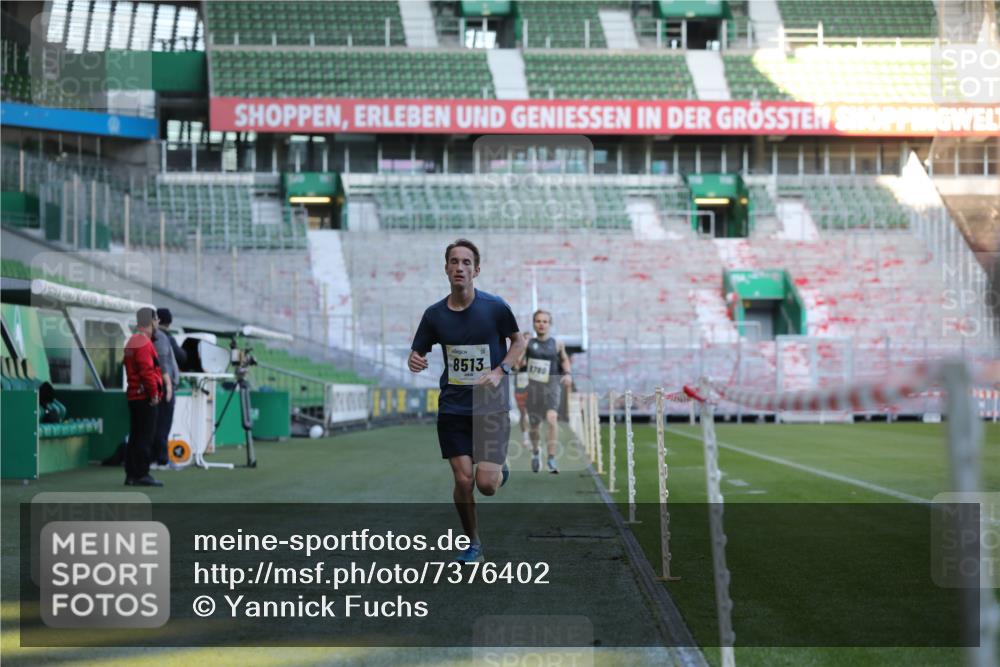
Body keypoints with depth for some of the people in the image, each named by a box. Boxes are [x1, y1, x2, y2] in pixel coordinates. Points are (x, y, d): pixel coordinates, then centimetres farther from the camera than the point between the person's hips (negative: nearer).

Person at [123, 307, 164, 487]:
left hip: (134, 396, 10)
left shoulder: (132, 342, 18)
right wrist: (154, 394, -16)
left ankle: (131, 475, 14)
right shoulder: (144, 343, -14)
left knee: (135, 437, 12)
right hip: (145, 397, -10)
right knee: (146, 437, -7)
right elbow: (147, 372, -21)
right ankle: (142, 474, -8)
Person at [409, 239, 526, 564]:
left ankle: (500, 470, 29)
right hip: (453, 407, 2)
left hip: (492, 406, -2)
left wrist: (499, 372, -10)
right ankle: (472, 543, 18)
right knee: (463, 480, -4)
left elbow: (518, 341, 6)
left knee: (486, 483, -9)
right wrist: (414, 361, -17)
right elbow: (417, 353, 8)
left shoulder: (494, 307, -8)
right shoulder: (435, 314, -1)